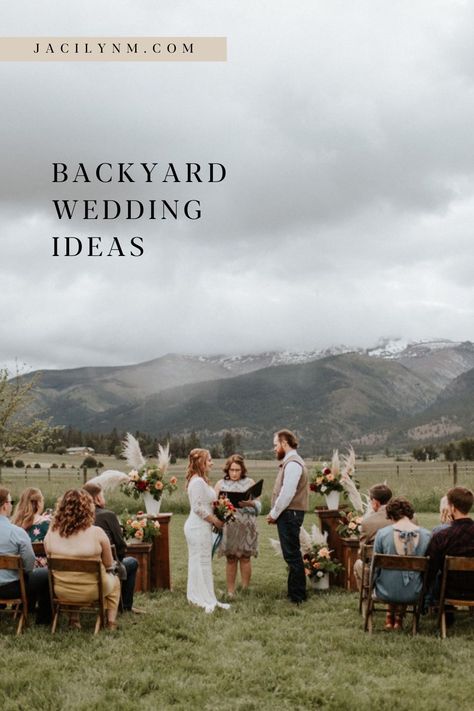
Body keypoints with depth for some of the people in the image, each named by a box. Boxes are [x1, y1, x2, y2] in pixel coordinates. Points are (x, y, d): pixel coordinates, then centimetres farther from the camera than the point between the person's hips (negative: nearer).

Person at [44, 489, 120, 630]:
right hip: (91, 591, -3)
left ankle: (74, 619, 33)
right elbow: (109, 565, -7)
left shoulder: (52, 532, -12)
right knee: (114, 581, 30)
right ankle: (111, 621, 29)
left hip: (61, 591, 3)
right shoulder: (97, 532, -20)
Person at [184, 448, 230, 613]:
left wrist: (214, 519, 11)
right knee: (203, 562, -4)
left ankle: (196, 596, 23)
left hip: (197, 526, 10)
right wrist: (215, 520, -14)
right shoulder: (198, 482, -18)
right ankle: (207, 601, 3)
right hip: (199, 527, -10)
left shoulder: (199, 480, 14)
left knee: (197, 562, 15)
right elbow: (198, 508, -22)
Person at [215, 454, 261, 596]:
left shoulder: (249, 482, 6)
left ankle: (245, 589, 9)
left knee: (245, 558, 1)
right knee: (231, 559, 3)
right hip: (228, 526, 0)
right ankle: (230, 592, 10)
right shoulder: (221, 483, 8)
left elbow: (258, 505, 2)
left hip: (246, 526, 0)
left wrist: (249, 503, -18)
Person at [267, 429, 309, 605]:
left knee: (292, 555, -5)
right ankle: (295, 593, 22)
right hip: (288, 514, 10)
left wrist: (274, 514, -13)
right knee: (292, 555, 15)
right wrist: (275, 513, 10)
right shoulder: (289, 462, 17)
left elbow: (287, 493, -21)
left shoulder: (292, 464, -15)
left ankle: (297, 596, 0)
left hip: (289, 514, -10)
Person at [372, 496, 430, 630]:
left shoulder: (382, 533, -13)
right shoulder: (426, 535, -9)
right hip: (413, 594, 1)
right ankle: (398, 618, 40)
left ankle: (390, 617, 37)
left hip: (386, 593, -1)